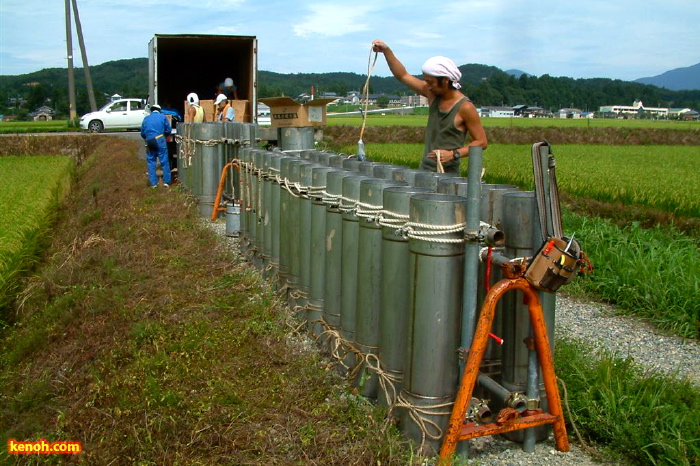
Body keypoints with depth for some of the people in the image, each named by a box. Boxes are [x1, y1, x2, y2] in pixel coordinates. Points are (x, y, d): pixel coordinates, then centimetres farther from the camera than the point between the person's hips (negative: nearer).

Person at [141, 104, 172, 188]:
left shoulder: (146, 118, 14)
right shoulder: (162, 117, 7)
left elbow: (142, 133, 16)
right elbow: (168, 130, 5)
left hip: (149, 142, 3)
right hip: (160, 141, -2)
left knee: (151, 162, 8)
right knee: (164, 161, 3)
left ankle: (153, 183, 8)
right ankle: (166, 181, 5)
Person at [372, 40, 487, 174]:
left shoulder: (465, 107, -13)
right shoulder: (433, 94, 4)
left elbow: (481, 142, -10)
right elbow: (403, 75, 10)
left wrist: (453, 154, -21)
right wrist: (386, 51, 0)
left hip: (447, 174, -6)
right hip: (424, 170, 6)